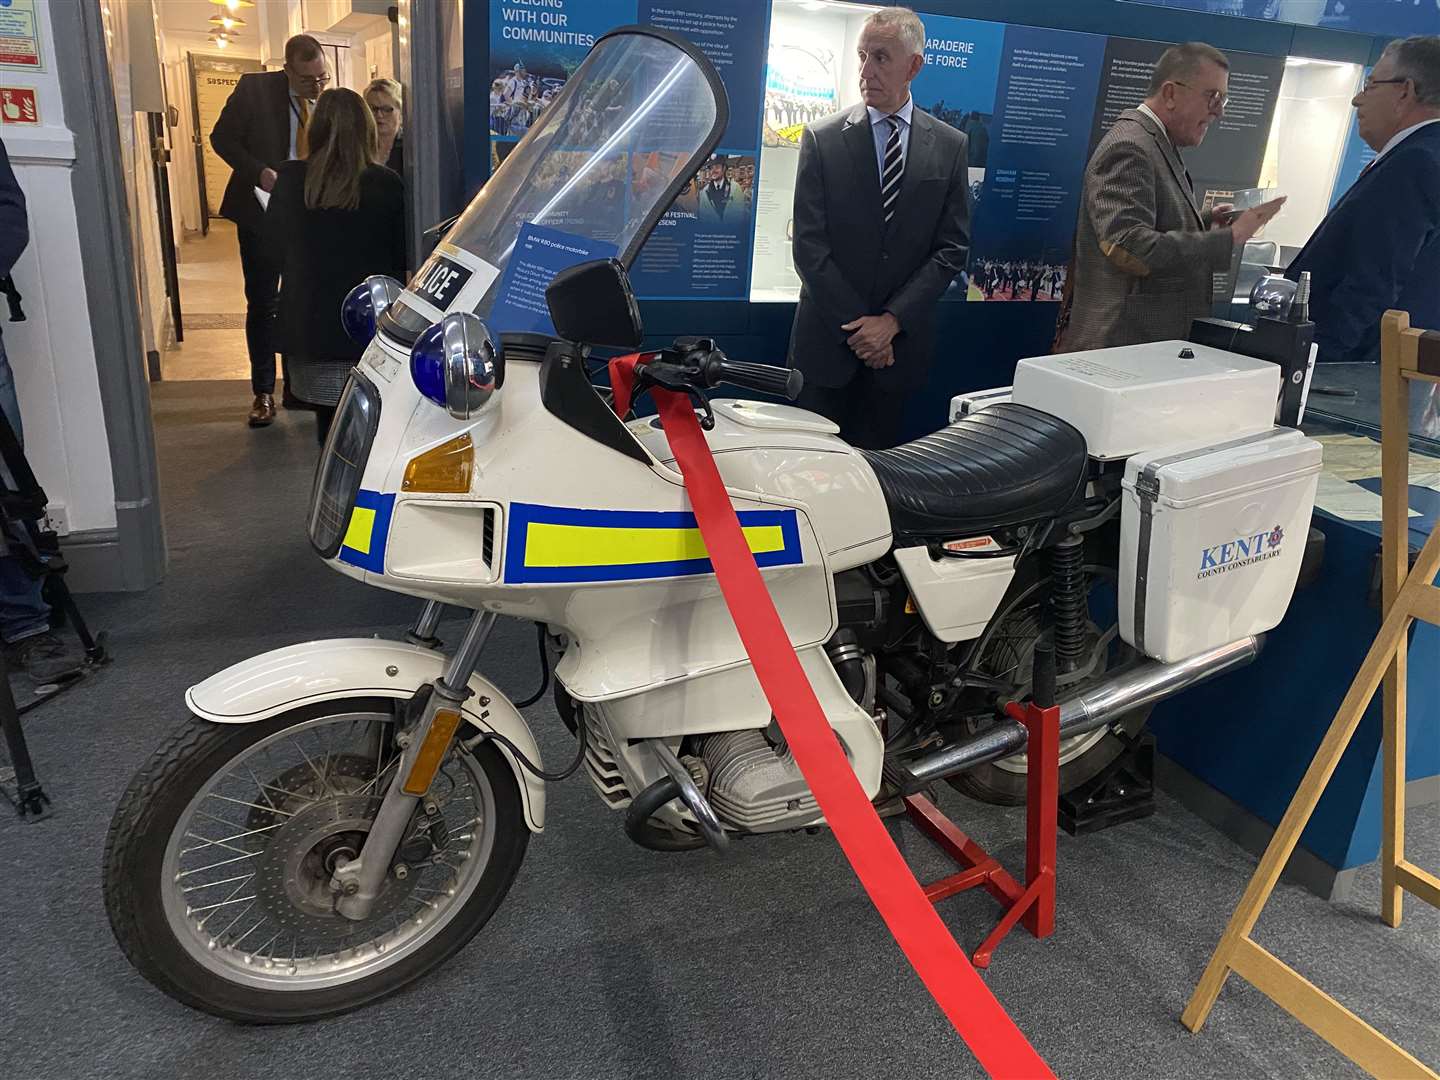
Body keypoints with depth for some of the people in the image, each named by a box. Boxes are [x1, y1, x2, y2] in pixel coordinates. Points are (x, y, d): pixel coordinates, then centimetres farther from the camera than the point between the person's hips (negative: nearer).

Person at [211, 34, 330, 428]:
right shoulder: (254, 88, -8)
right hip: (261, 212, -2)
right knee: (261, 304, 4)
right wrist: (258, 171, -18)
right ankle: (263, 393, 13)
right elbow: (222, 137, -3)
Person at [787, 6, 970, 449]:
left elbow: (952, 246, 1)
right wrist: (856, 324, -10)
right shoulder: (822, 139, 0)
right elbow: (809, 245, -5)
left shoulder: (949, 146, 4)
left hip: (901, 342, 1)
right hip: (827, 340, -1)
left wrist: (891, 320, -10)